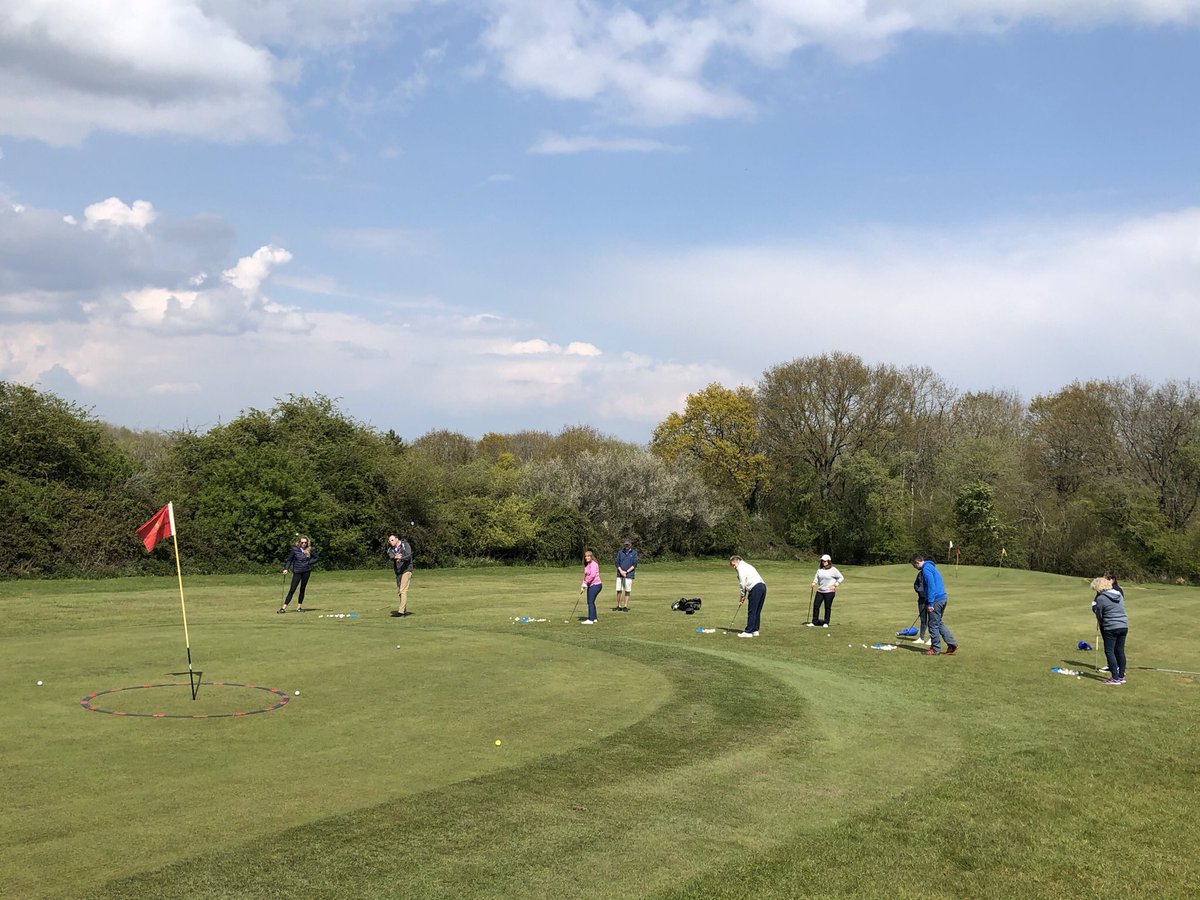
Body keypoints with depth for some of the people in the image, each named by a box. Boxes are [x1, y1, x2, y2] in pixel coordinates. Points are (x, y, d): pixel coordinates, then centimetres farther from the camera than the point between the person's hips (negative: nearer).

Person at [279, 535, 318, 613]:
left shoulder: (310, 550, -1)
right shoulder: (295, 549, -4)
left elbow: (316, 558, 10)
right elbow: (289, 559, 3)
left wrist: (308, 562, -4)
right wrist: (286, 568, -8)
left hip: (306, 571, 2)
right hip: (297, 571, -2)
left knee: (302, 589, 7)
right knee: (292, 590, -6)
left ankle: (299, 607, 17)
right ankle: (284, 607, -5)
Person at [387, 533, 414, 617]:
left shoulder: (405, 545, -6)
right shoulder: (391, 549, 6)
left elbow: (409, 556, -21)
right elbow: (390, 556, -15)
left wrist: (401, 558, -42)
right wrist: (395, 557, -39)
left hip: (406, 570, -7)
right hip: (398, 572, 7)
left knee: (403, 591, -14)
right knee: (399, 591, 11)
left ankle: (401, 611, -19)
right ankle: (405, 611, 21)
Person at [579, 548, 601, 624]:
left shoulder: (593, 564, -12)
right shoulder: (586, 565, 16)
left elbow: (592, 575, -21)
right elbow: (585, 576, 19)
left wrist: (585, 583, -16)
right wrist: (582, 586, 10)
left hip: (595, 585, -10)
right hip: (590, 586, 10)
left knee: (590, 602, -12)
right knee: (590, 602, 14)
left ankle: (590, 619, -13)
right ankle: (594, 618, 23)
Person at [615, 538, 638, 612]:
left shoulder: (634, 553, 5)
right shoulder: (620, 552, 11)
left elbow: (635, 564, 0)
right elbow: (617, 563, 7)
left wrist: (627, 571, -9)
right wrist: (621, 571, -9)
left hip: (629, 575, -2)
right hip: (620, 574, 2)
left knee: (627, 591, -1)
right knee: (619, 590, -2)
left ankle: (625, 606, 6)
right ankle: (619, 606, 7)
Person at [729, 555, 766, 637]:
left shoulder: (741, 567, -1)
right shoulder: (747, 566, 28)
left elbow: (742, 583, -6)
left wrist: (742, 596, 4)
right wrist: (744, 596, 17)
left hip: (756, 588, -10)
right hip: (762, 585, 10)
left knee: (751, 611, -6)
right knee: (757, 611, 14)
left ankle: (748, 632, -5)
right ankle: (755, 630, 17)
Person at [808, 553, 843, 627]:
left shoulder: (833, 570, -5)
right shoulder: (820, 569, 10)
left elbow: (841, 578, 1)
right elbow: (816, 577, 20)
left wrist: (835, 585, -6)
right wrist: (814, 582, 0)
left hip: (829, 591, -5)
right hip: (820, 591, 5)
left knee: (828, 607, 1)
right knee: (816, 605, 0)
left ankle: (826, 623, 11)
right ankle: (814, 622, 9)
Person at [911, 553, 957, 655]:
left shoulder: (926, 569, -14)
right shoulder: (931, 567, 18)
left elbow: (931, 587, -20)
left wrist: (930, 603, -19)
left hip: (936, 600, -10)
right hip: (942, 597, 10)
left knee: (933, 625, 0)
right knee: (939, 623, 18)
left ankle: (935, 649, 7)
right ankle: (952, 644, 15)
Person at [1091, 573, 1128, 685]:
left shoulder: (1100, 598, -12)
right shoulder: (1119, 593, 9)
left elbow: (1099, 616, -5)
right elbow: (1122, 608, 17)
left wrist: (1101, 623, 16)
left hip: (1111, 628, -7)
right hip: (1124, 626, 7)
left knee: (1109, 651, 1)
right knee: (1120, 651, 13)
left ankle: (1115, 678, -3)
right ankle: (1121, 676, 17)